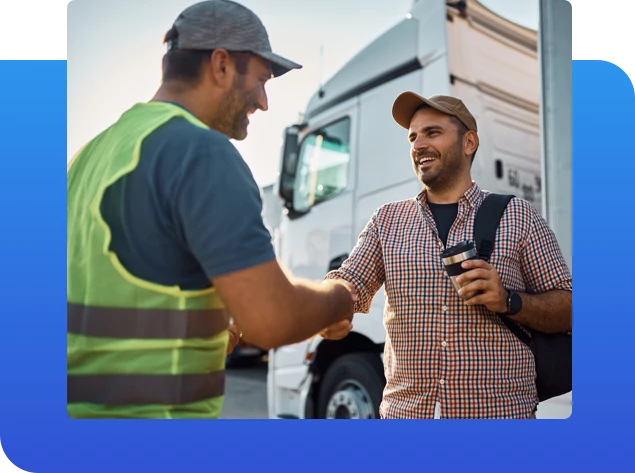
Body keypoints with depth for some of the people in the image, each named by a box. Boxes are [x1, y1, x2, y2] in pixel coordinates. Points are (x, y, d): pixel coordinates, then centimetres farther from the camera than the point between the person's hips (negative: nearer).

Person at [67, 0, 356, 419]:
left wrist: (220, 330, 16)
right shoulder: (202, 152, -18)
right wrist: (339, 297, -4)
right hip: (153, 407, -8)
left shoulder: (97, 151, 9)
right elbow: (272, 319, -24)